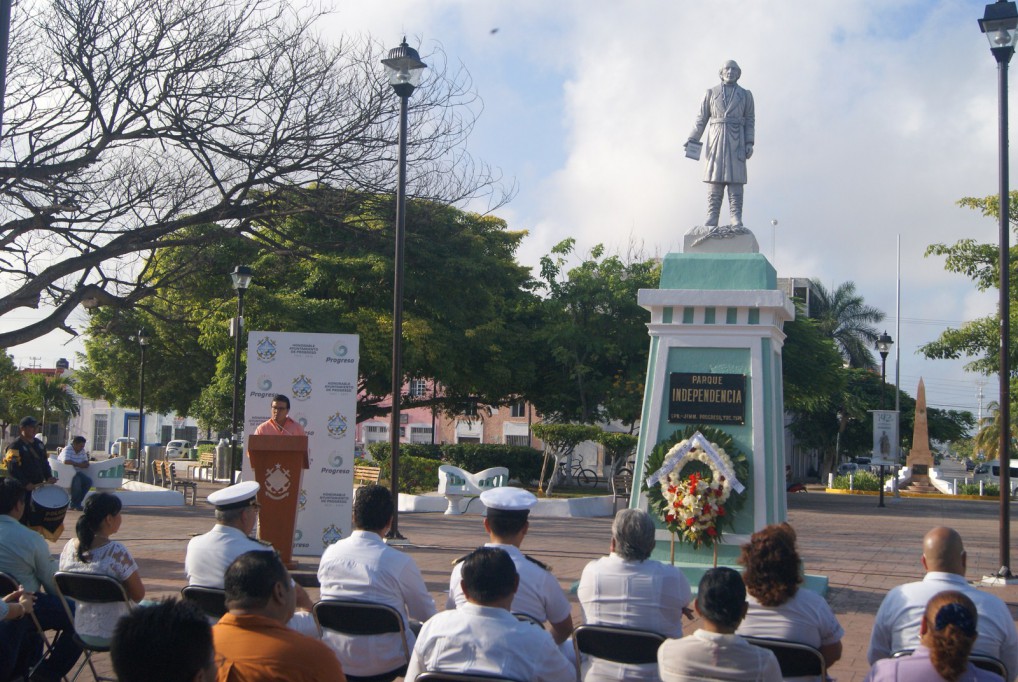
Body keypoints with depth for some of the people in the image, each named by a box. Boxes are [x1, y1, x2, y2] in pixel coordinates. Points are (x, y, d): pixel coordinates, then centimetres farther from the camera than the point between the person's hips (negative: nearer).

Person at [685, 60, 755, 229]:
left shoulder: (745, 95, 12)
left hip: (736, 140, 0)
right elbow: (701, 118, 8)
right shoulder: (711, 93, 12)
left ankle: (736, 220, -9)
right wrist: (692, 139, -3)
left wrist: (749, 143, -3)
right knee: (714, 179, -4)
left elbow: (750, 121, 9)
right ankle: (711, 219, -5)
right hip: (716, 139, 1)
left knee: (735, 180, -7)